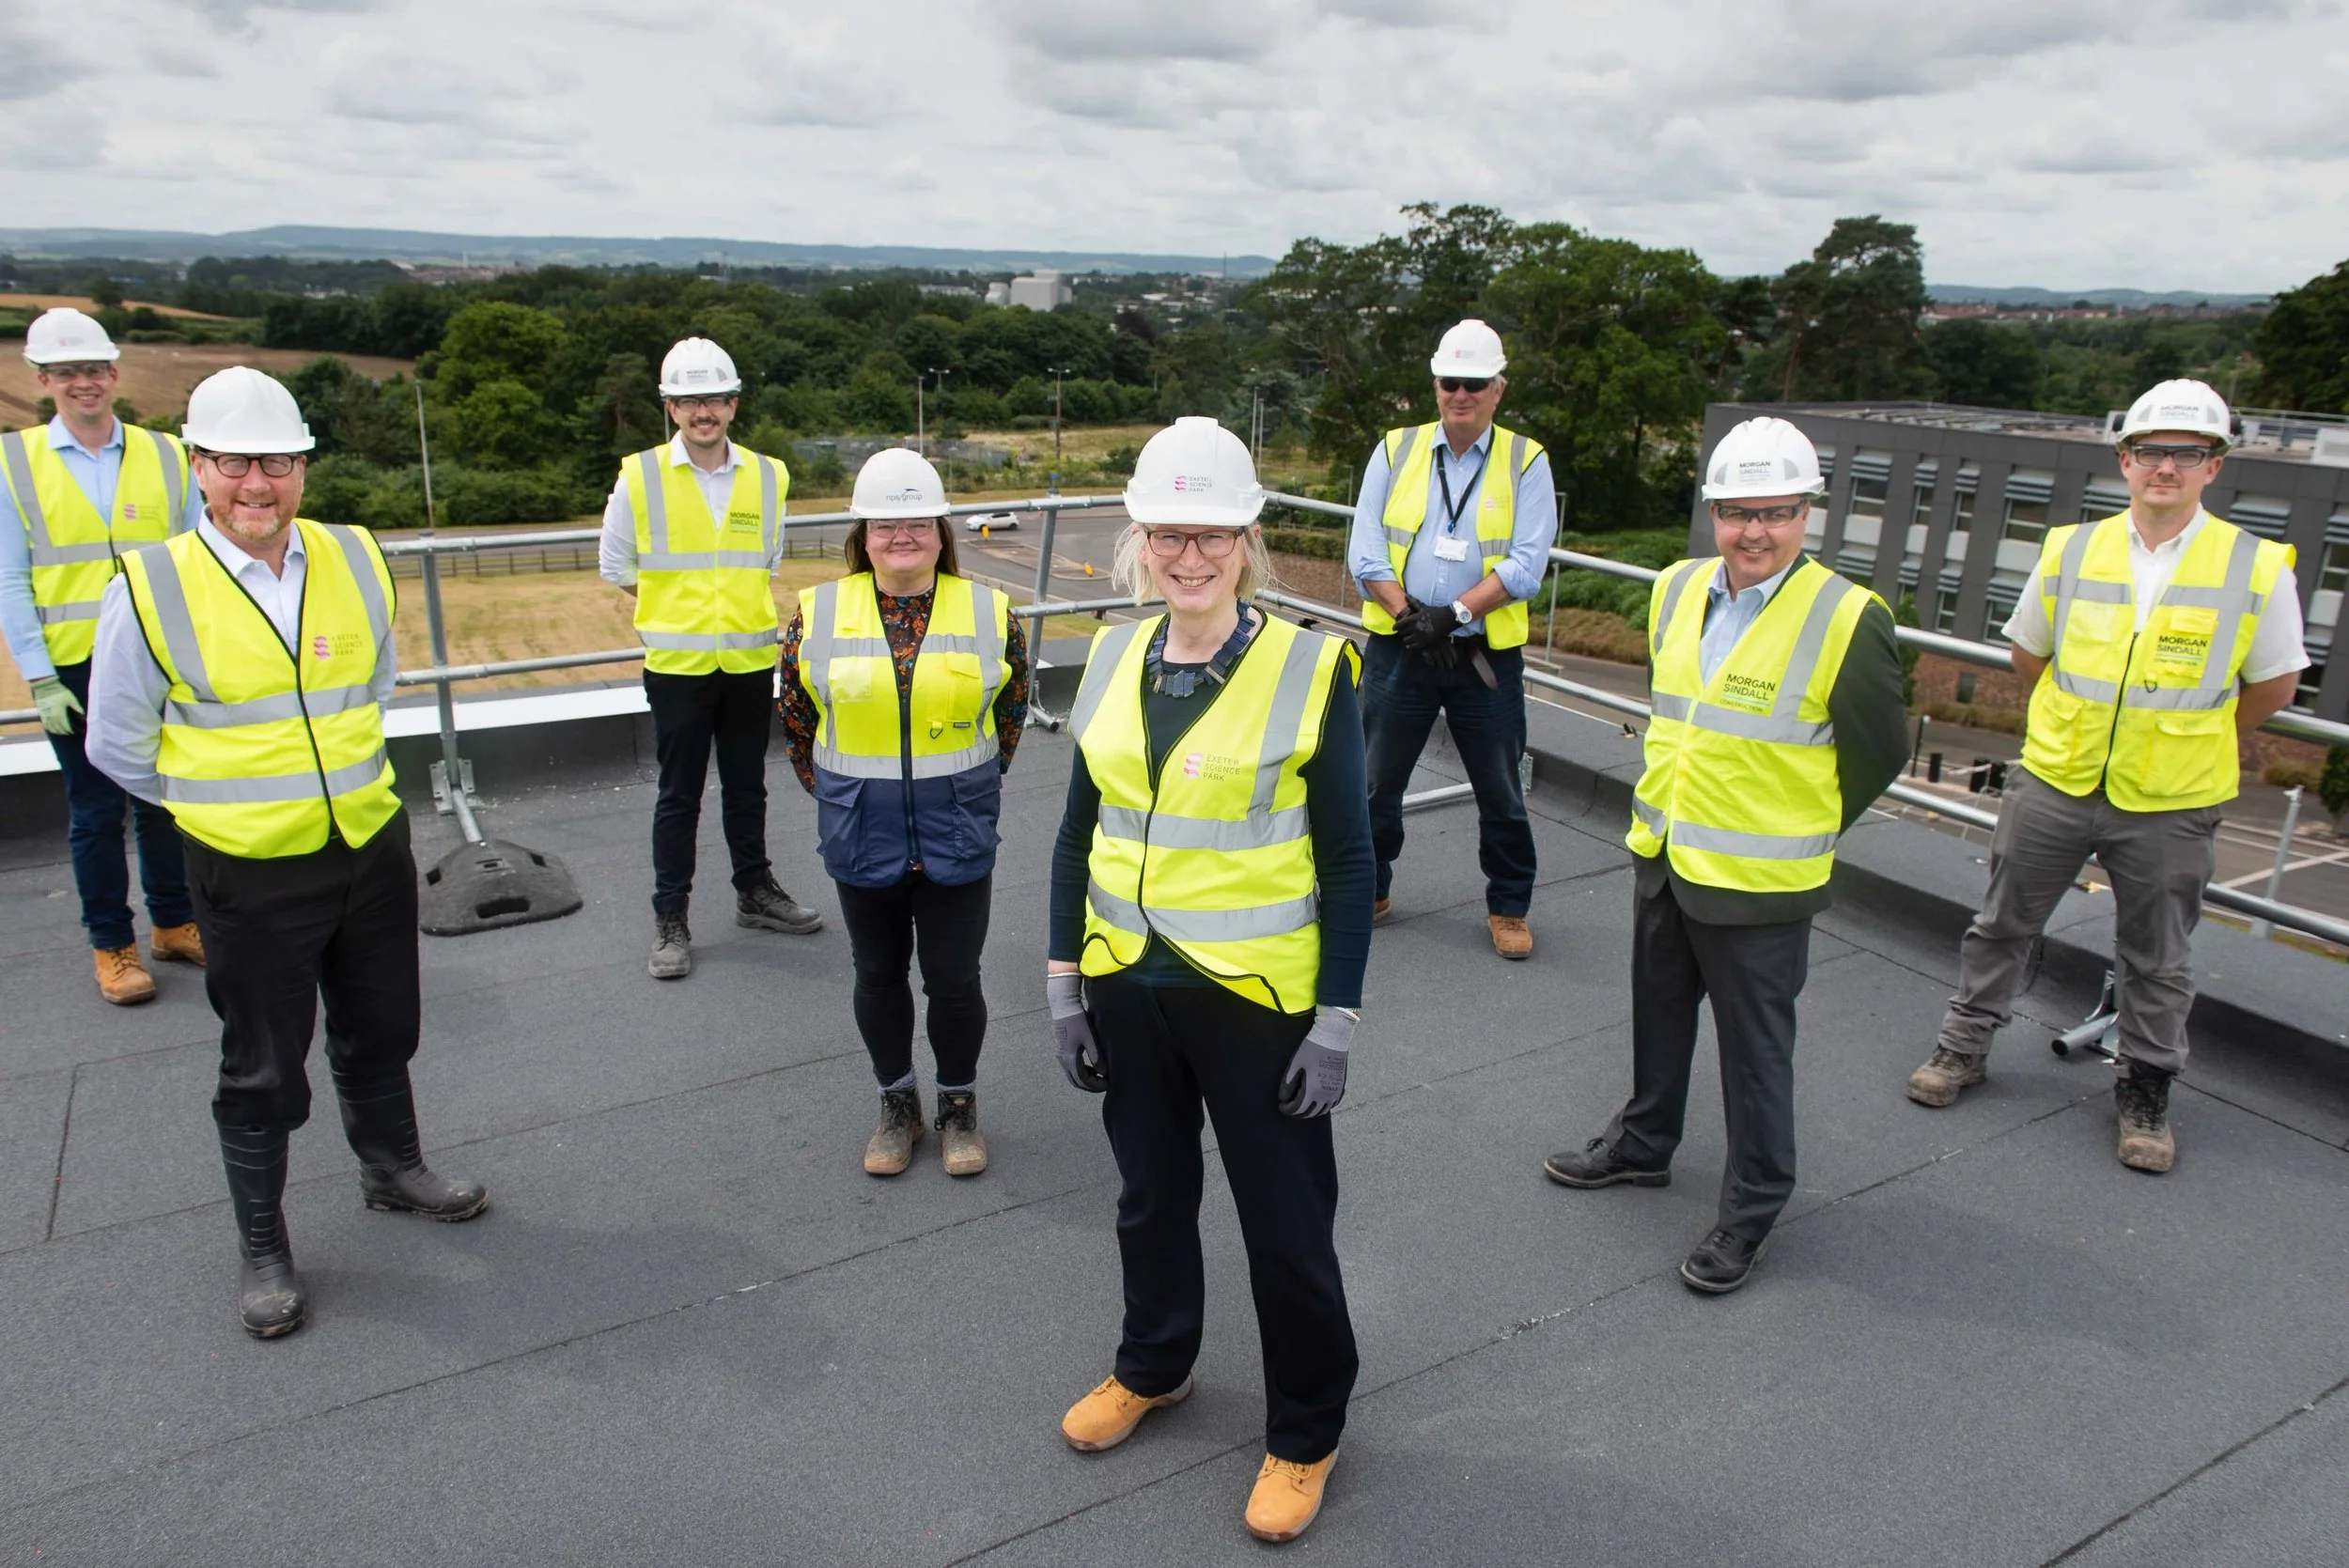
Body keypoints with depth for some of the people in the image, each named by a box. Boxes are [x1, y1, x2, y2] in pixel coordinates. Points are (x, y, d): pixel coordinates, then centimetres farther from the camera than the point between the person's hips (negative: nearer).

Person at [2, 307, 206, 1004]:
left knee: (164, 802, 12)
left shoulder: (166, 456, 3)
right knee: (95, 814, 8)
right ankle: (112, 945, 19)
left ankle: (173, 922, 27)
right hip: (75, 670, -1)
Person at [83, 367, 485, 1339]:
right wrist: (225, 800, 6)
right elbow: (118, 743, -1)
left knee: (381, 1031, 21)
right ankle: (262, 1249, 28)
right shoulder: (150, 588, -13)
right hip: (249, 874, -4)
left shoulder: (356, 560, -2)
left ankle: (392, 1168, 44)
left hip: (373, 847, 4)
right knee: (263, 1071, 9)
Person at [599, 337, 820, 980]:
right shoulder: (640, 476, -6)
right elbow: (615, 565, 4)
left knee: (747, 787, 16)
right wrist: (678, 609, 1)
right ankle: (670, 920, 15)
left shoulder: (767, 477, 2)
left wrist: (740, 605, 5)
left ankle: (755, 891, 32)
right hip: (676, 663, -2)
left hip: (751, 660, 3)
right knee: (678, 797, 4)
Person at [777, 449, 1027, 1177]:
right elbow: (796, 718, 7)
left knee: (954, 979, 6)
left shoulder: (989, 612, -4)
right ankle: (897, 1104, 35)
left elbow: (1010, 715, 8)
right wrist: (838, 793, 5)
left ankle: (959, 1105, 29)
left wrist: (966, 784, 8)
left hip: (958, 836, -1)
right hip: (861, 836, 1)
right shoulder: (818, 612, -3)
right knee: (879, 975, 15)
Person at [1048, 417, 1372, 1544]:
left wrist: (1338, 1019, -10)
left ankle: (1305, 1433, 34)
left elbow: (1348, 859, -9)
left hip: (1256, 996, -4)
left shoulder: (1309, 668, -12)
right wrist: (1063, 983, 5)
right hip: (1128, 986, 4)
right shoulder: (1112, 659, 1)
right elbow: (1078, 834, 7)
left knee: (1285, 1224, 10)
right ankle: (1153, 1368, 49)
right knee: (1150, 1196, 23)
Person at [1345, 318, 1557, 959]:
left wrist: (1453, 614, -19)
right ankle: (1368, 892, 30)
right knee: (1377, 784, 12)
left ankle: (1509, 908, 27)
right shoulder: (1396, 450, 4)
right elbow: (1365, 553, -2)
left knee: (1502, 795, 9)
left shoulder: (1526, 462, 0)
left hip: (1488, 655, -1)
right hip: (1399, 648, 1)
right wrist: (1410, 616, -14)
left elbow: (1526, 565, -9)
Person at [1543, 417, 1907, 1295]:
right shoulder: (1677, 591, 1)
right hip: (1661, 855, 6)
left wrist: (1799, 828, 1)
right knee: (1657, 1014, 23)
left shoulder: (1846, 619, -17)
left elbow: (1879, 752, -6)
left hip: (1757, 883, -6)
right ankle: (1643, 1143, 44)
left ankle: (1753, 1207, 26)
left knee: (1753, 1049, 8)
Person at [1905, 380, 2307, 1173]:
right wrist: (2082, 724, 13)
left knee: (2155, 961, 13)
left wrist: (2182, 741, 11)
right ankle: (1963, 1046, 32)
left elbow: (2272, 686, 4)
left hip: (2168, 808, -1)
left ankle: (2144, 1093, 31)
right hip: (2053, 785, 2)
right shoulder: (2069, 551, -3)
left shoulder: (2257, 570, -8)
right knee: (2002, 925, 13)